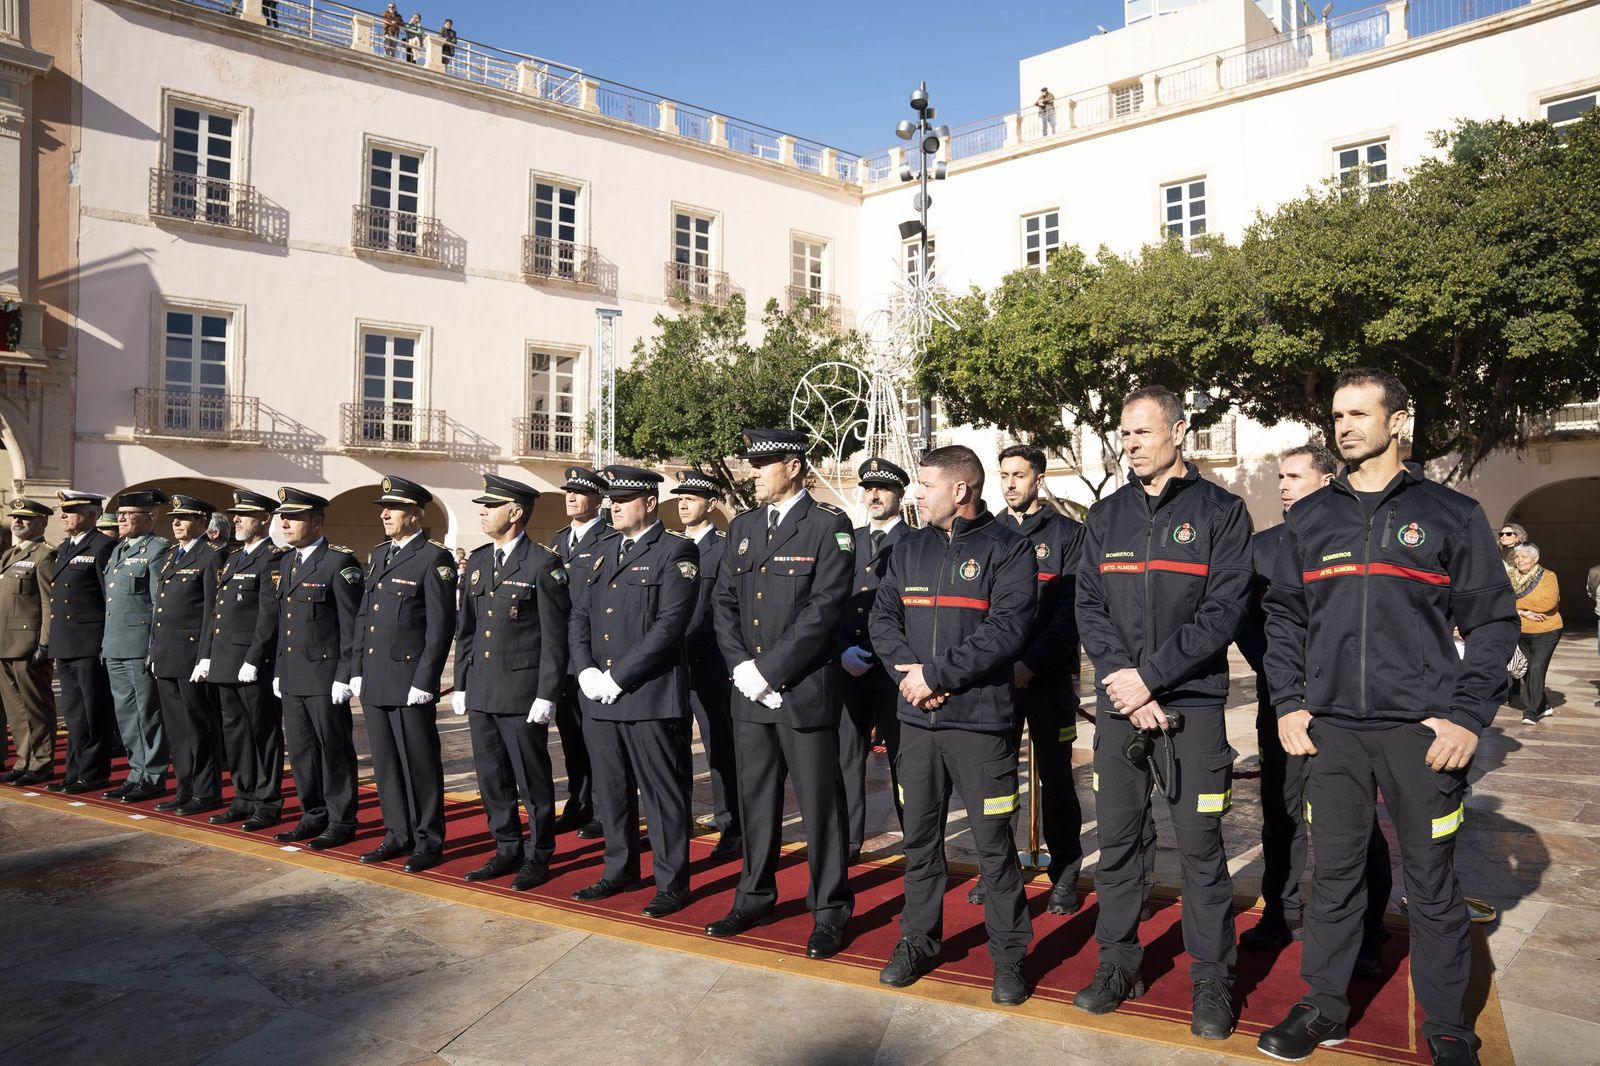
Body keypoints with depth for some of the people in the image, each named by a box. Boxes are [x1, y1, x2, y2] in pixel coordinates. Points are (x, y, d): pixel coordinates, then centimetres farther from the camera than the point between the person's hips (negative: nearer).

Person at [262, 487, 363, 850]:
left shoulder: (340, 562, -11)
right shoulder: (285, 562, 14)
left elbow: (352, 625, -13)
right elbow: (279, 619, 19)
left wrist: (344, 676, -16)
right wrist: (277, 668, 16)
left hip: (325, 676, -8)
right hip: (291, 677, 8)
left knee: (334, 750, 1)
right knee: (300, 750, 14)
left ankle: (341, 822, 12)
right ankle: (314, 816, 26)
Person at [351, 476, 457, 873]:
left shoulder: (434, 559, -9)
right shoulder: (377, 555, 15)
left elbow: (441, 627, -13)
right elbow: (363, 616, 18)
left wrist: (424, 681, -16)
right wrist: (357, 670, 12)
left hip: (410, 682, -8)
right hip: (374, 682, 8)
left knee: (420, 765, 1)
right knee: (386, 763, 14)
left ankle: (428, 841, 12)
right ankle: (398, 835, 25)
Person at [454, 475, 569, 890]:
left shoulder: (544, 564, -9)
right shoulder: (477, 562, 12)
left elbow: (555, 637, -11)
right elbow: (465, 630, 16)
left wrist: (547, 695, -14)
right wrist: (461, 684, 13)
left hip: (522, 692, -7)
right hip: (481, 692, 7)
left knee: (532, 779, 3)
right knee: (491, 777, 13)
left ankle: (538, 856, 16)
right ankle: (508, 850, 27)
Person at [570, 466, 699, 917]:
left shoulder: (676, 552, -7)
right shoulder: (603, 558, 18)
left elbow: (670, 625, -16)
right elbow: (580, 618, 16)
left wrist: (619, 677, -16)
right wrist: (586, 671, -2)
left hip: (650, 697, -7)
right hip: (600, 699, 7)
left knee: (662, 794, 2)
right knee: (610, 792, 16)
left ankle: (671, 883, 13)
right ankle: (620, 870, 31)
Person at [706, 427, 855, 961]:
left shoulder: (828, 525, -7)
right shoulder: (742, 527, 12)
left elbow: (825, 608, -15)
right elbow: (724, 601, 12)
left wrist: (768, 670, -16)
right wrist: (740, 666, -4)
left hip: (805, 690, -6)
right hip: (750, 692, 6)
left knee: (819, 802, 3)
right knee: (755, 797, 16)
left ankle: (829, 910, 17)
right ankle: (755, 896, 31)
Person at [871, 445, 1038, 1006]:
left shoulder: (1007, 547, -6)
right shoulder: (910, 548, 11)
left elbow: (1006, 629, -16)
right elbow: (882, 617, 7)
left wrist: (935, 674, -17)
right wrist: (909, 670, -11)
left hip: (980, 719, -5)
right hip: (916, 717, 5)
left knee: (994, 843, 2)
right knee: (919, 835, 14)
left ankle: (1009, 955, 18)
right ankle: (918, 941, 29)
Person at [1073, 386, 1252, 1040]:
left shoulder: (1220, 511, 0)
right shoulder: (1105, 517, 11)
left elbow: (1224, 610, -9)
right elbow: (1089, 607, 4)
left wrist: (1150, 675, -14)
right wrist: (1122, 677, -10)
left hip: (1192, 704, -3)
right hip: (1117, 704, 4)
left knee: (1200, 845, 2)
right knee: (1118, 840, 10)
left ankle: (1212, 979, 16)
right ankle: (1118, 963, 23)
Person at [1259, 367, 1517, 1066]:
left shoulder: (1450, 514, 3)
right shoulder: (1310, 518, 10)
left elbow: (1492, 621, 2)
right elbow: (1283, 616, 13)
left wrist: (1468, 717, -7)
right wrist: (1289, 704, 3)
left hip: (1423, 732, -2)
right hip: (1331, 730, 2)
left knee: (1432, 883, 7)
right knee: (1332, 875, 10)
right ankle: (1325, 1006, 24)